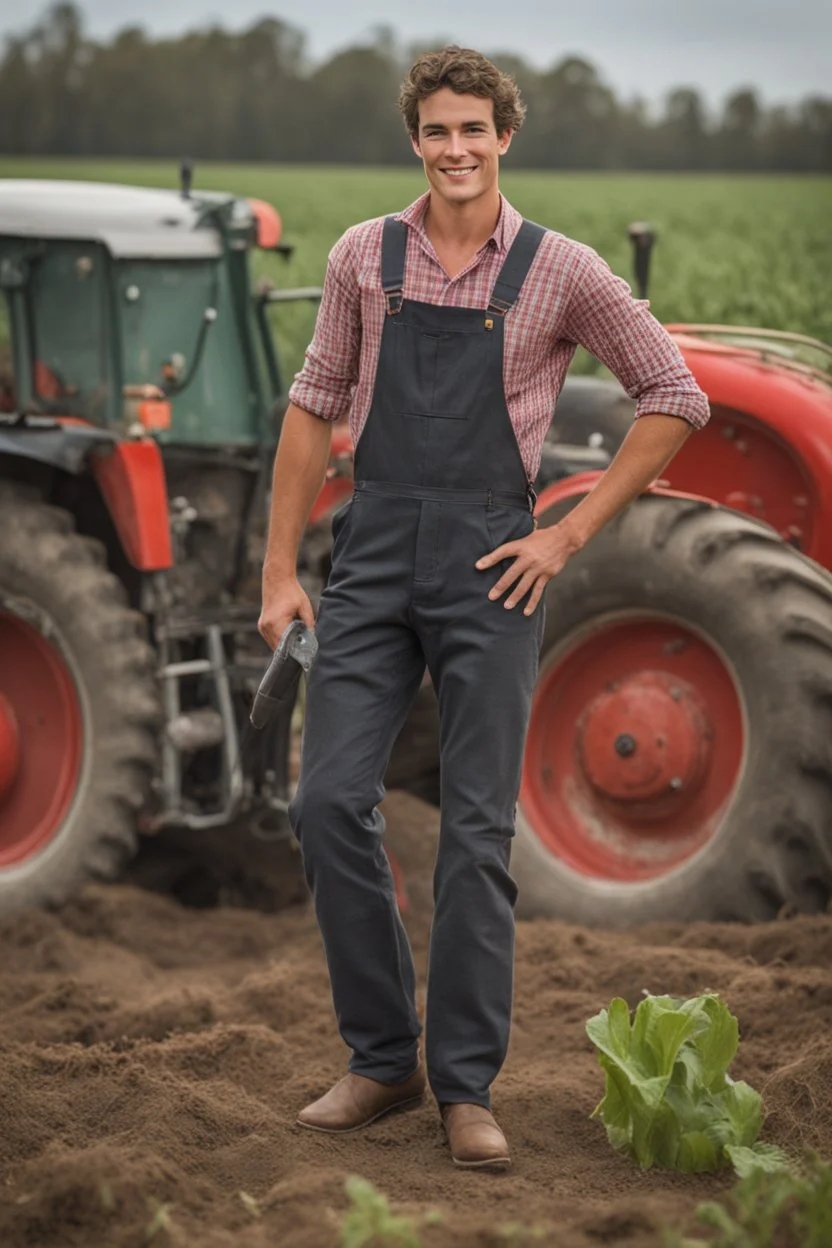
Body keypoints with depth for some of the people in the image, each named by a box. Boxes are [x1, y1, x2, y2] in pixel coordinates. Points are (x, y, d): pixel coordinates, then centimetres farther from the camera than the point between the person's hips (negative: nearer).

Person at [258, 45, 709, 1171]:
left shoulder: (560, 271, 0)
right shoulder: (363, 256, 7)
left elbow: (676, 399, 4)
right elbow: (316, 406, 12)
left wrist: (571, 532, -2)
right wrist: (280, 570, 7)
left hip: (489, 566, -2)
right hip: (373, 554, 3)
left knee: (477, 832, -1)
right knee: (330, 803, -4)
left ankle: (467, 1087, 9)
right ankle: (384, 1059, 12)